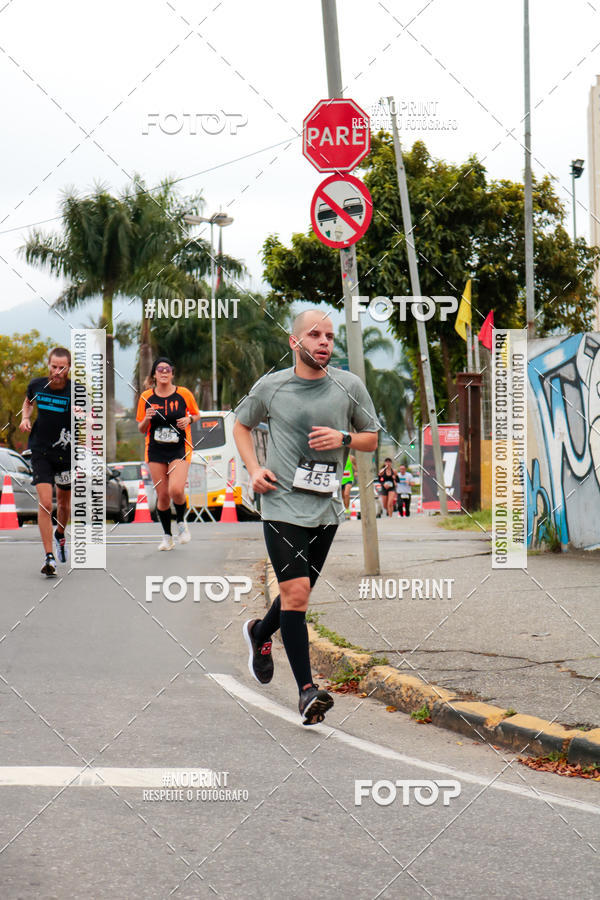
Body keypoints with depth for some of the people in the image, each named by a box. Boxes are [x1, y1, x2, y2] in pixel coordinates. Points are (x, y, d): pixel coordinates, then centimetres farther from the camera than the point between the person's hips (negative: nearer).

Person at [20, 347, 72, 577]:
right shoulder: (37, 384, -3)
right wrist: (25, 418, 1)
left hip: (66, 452, 0)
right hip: (40, 451, 0)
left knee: (64, 502, 16)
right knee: (45, 502, -13)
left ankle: (60, 535, 48)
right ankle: (49, 557, -11)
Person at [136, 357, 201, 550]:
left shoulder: (184, 394, -3)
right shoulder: (146, 397, 0)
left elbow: (197, 414, 14)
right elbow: (142, 429, 8)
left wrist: (189, 419, -8)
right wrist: (147, 418, -14)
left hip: (179, 449, -2)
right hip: (155, 450, 2)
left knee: (176, 490, -21)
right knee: (162, 495, 2)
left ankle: (181, 521, 10)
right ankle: (167, 536, 21)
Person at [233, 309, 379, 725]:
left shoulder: (350, 386, 1)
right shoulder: (270, 387, -1)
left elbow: (372, 438, 12)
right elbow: (242, 424, 17)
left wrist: (343, 438, -10)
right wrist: (253, 468, 2)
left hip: (326, 508, 3)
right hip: (282, 504, -3)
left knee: (299, 591, 15)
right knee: (296, 592, -15)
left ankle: (260, 633, 47)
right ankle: (306, 688, -12)